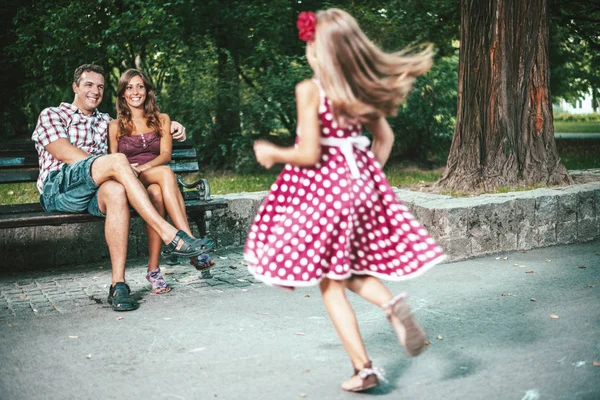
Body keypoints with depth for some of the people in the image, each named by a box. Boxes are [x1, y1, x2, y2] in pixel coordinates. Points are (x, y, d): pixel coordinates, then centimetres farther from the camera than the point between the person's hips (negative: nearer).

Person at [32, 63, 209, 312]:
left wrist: (170, 125, 14)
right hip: (57, 189, -4)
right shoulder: (52, 115, 15)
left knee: (116, 191, -36)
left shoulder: (105, 122, 31)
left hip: (94, 193, 4)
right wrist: (120, 168, -10)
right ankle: (169, 234, -40)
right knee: (117, 160, -31)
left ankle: (118, 285, -40)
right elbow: (64, 152, -2)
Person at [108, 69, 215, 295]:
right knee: (166, 173, -36)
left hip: (156, 182, 2)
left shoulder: (162, 120, 18)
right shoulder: (115, 126, 15)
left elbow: (166, 154, 3)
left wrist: (143, 167, -18)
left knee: (157, 194, -39)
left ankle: (153, 270, -43)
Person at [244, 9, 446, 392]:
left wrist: (272, 152, 0)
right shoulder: (363, 87, 5)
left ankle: (364, 368, 7)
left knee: (330, 283, 6)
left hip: (323, 188, -6)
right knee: (350, 269, 23)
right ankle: (391, 303, -7)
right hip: (362, 181, 7)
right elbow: (385, 138, 12)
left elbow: (309, 154, -16)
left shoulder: (310, 90, -14)